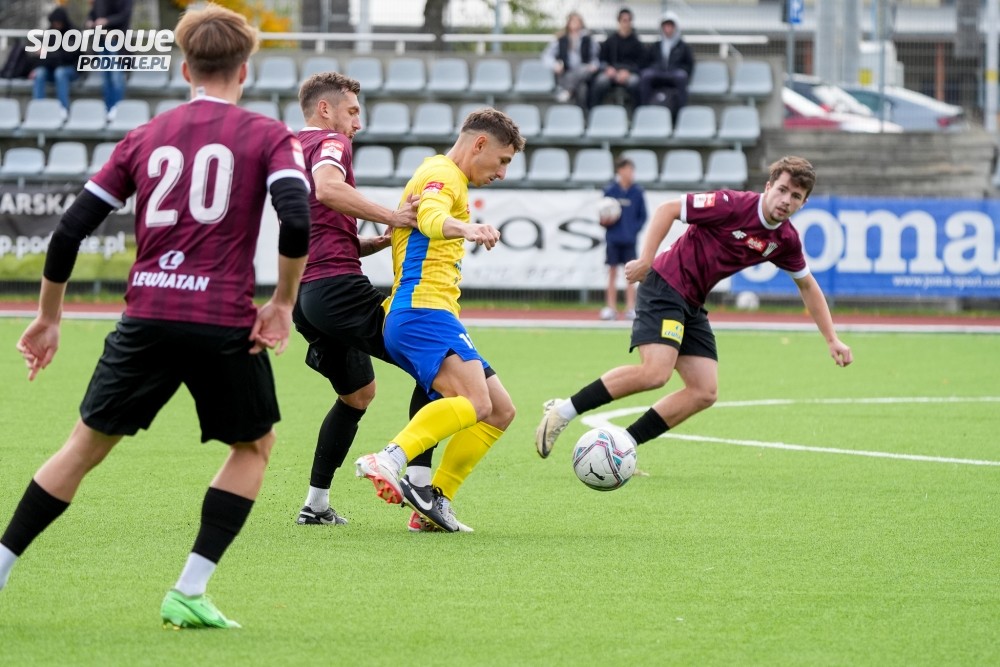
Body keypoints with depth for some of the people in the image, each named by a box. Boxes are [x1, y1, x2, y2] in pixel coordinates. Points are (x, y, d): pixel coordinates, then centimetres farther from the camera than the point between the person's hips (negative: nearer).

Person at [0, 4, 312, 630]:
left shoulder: (146, 137, 14)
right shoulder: (268, 136, 3)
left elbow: (70, 230, 11)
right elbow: (297, 218, -15)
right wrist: (283, 303, -3)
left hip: (147, 316, 3)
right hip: (224, 322, -3)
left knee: (87, 444, 16)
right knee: (254, 444, 18)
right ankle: (189, 593, 8)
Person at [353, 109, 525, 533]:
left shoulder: (441, 175, 28)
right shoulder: (443, 174, -5)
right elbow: (431, 217, -29)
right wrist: (465, 228, -48)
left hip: (431, 317, 11)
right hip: (424, 311, -11)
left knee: (500, 410, 8)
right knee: (475, 401, -31)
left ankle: (436, 499, 2)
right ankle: (389, 461, -43)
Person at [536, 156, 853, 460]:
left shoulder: (785, 240, 4)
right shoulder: (733, 205, -17)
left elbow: (807, 286, 19)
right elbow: (669, 209, -14)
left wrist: (832, 339, 18)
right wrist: (646, 259, -20)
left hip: (692, 304, 8)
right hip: (665, 286, -8)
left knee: (704, 392, -4)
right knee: (655, 372, -26)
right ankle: (564, 411, -15)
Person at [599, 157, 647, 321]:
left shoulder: (638, 192, 1)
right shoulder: (610, 190, -1)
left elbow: (642, 216, 6)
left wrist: (635, 229, -8)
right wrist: (604, 221, -16)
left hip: (629, 240, 0)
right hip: (613, 239, 0)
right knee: (612, 272, 5)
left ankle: (631, 308, 1)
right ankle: (611, 308, 9)